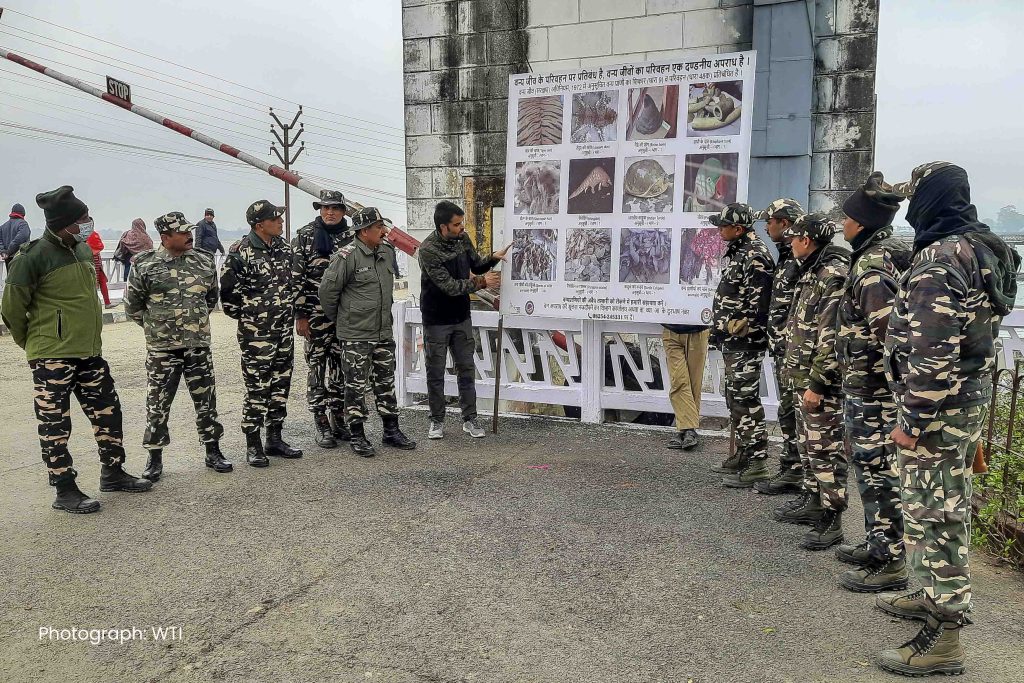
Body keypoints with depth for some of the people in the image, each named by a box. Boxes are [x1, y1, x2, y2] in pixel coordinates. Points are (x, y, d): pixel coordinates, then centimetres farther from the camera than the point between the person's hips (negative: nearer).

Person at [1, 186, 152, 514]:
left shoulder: (83, 249, 9)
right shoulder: (34, 256, -15)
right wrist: (33, 344, 4)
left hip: (90, 352, 8)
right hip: (52, 358, -7)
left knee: (108, 411, 13)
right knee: (55, 424, 3)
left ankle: (113, 473, 29)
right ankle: (65, 491, 13)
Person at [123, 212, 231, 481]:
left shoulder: (204, 262, 3)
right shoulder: (145, 266, -6)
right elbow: (132, 305, 4)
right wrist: (156, 325, 6)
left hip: (198, 345, 2)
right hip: (161, 349, -2)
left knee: (206, 399, 8)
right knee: (158, 404, 5)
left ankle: (213, 451, 21)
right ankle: (155, 458, 19)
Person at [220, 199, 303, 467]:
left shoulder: (283, 248, 8)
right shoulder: (241, 252, -13)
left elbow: (295, 281, 21)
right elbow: (227, 289, -10)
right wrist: (245, 315, -2)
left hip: (285, 330, 7)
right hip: (256, 333, -7)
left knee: (281, 386, 12)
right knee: (256, 389, -2)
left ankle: (274, 439, 23)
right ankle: (253, 445, 9)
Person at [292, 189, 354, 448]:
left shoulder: (351, 237, 9)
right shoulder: (305, 236, -1)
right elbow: (295, 277, -4)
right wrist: (300, 315, -9)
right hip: (316, 314, -3)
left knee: (341, 367, 8)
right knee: (318, 366, 1)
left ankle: (338, 419, 21)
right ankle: (322, 424, 9)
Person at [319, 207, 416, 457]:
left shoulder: (387, 252, 7)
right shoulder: (347, 256, -16)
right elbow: (327, 290, -10)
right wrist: (337, 318, 1)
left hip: (384, 332, 7)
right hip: (356, 335, -7)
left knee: (386, 382, 14)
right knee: (356, 386, 3)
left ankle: (391, 431, 26)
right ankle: (357, 436, 14)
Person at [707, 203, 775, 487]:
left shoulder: (755, 257, -15)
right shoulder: (738, 252, 17)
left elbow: (757, 304, -21)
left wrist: (739, 332, -20)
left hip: (745, 342, -11)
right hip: (732, 341, 11)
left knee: (745, 401, -8)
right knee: (735, 399, 16)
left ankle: (756, 463, -3)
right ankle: (744, 453, 26)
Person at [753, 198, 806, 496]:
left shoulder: (800, 259, -14)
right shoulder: (786, 257, 17)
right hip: (781, 347, 10)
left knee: (791, 410, -3)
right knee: (789, 410, 13)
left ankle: (793, 473, 4)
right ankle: (790, 469, 21)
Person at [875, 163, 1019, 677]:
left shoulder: (936, 263, -21)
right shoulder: (981, 250, 11)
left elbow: (931, 355, -26)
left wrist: (911, 420, -20)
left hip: (938, 405, -10)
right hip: (969, 399, 10)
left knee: (933, 515, -3)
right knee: (947, 506, 20)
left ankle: (944, 637, 6)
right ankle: (935, 596, 36)